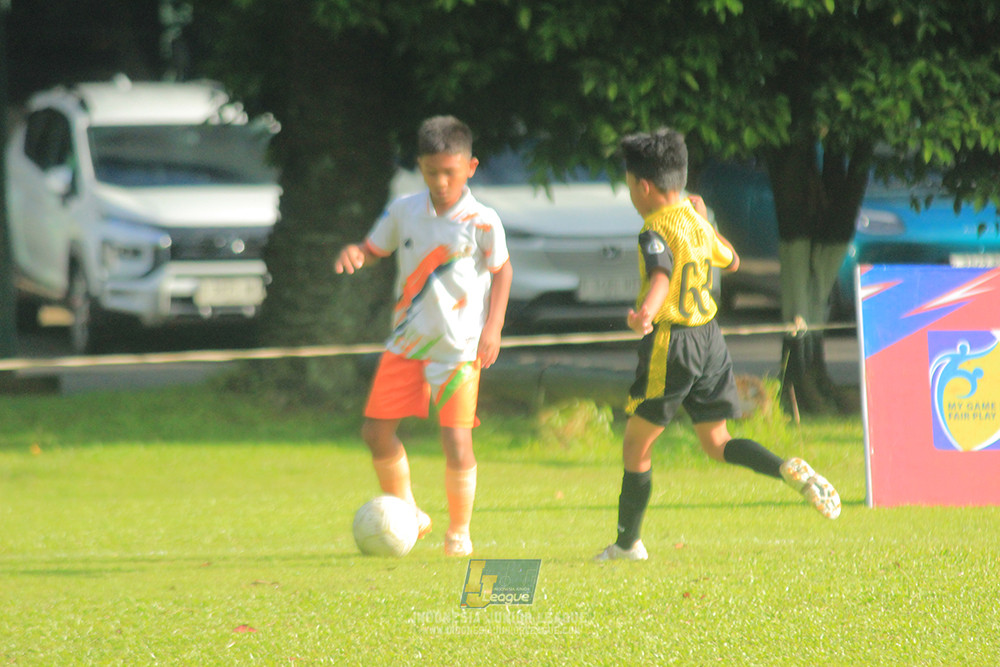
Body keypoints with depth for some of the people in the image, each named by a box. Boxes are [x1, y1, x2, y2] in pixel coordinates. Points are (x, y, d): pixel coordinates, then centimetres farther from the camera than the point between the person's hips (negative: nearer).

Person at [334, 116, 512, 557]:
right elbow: (374, 249, 11)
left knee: (456, 439, -10)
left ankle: (459, 530, 10)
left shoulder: (482, 222, -9)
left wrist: (492, 327, -5)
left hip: (458, 347, -4)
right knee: (377, 431, 2)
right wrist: (353, 254, -13)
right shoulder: (404, 212, 0)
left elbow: (501, 270, 3)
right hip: (406, 342, 4)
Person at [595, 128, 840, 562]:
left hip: (671, 342, -8)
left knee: (636, 444, 5)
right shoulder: (697, 225, 9)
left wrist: (645, 311, -55)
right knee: (716, 442, 13)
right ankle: (790, 471, -11)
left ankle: (627, 543, 11)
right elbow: (731, 262, 27)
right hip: (711, 339, 8)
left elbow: (662, 275, -36)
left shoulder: (656, 233, -15)